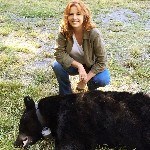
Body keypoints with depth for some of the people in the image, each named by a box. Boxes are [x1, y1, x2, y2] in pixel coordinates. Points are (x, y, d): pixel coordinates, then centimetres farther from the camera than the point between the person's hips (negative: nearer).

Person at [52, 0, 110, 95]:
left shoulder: (94, 34, -28)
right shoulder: (64, 32, -21)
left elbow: (101, 61, -23)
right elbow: (59, 53, -21)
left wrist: (86, 79, -26)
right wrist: (79, 65, -32)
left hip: (92, 67, -2)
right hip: (73, 65, 2)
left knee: (104, 80, -30)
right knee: (57, 66, -27)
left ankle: (91, 87, 9)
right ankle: (66, 94, -1)